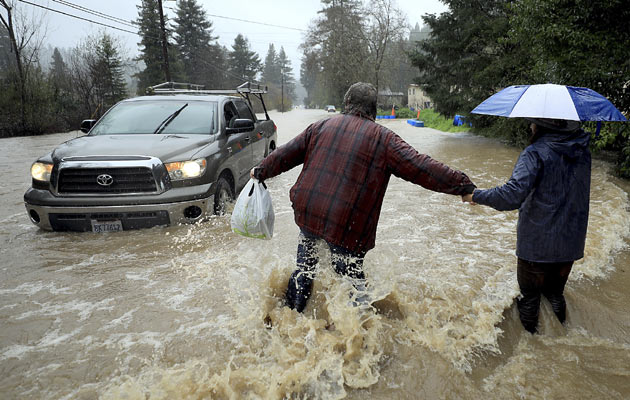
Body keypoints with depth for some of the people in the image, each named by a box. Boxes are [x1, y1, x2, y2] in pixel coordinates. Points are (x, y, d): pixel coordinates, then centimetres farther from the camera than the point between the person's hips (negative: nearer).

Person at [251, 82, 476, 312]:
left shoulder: (321, 127, 10)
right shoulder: (383, 139, -1)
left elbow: (286, 154, 17)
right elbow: (420, 167, -7)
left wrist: (261, 172, 32)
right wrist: (463, 185, -3)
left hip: (307, 213, 4)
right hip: (346, 227, -4)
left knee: (305, 267, 23)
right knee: (352, 276, 11)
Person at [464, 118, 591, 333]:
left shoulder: (536, 153, -21)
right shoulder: (583, 151, -1)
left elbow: (512, 196, -32)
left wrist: (476, 196, -22)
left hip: (537, 242, -6)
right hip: (571, 242, 6)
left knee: (530, 292, 16)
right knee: (555, 291, 27)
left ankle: (529, 331, 34)